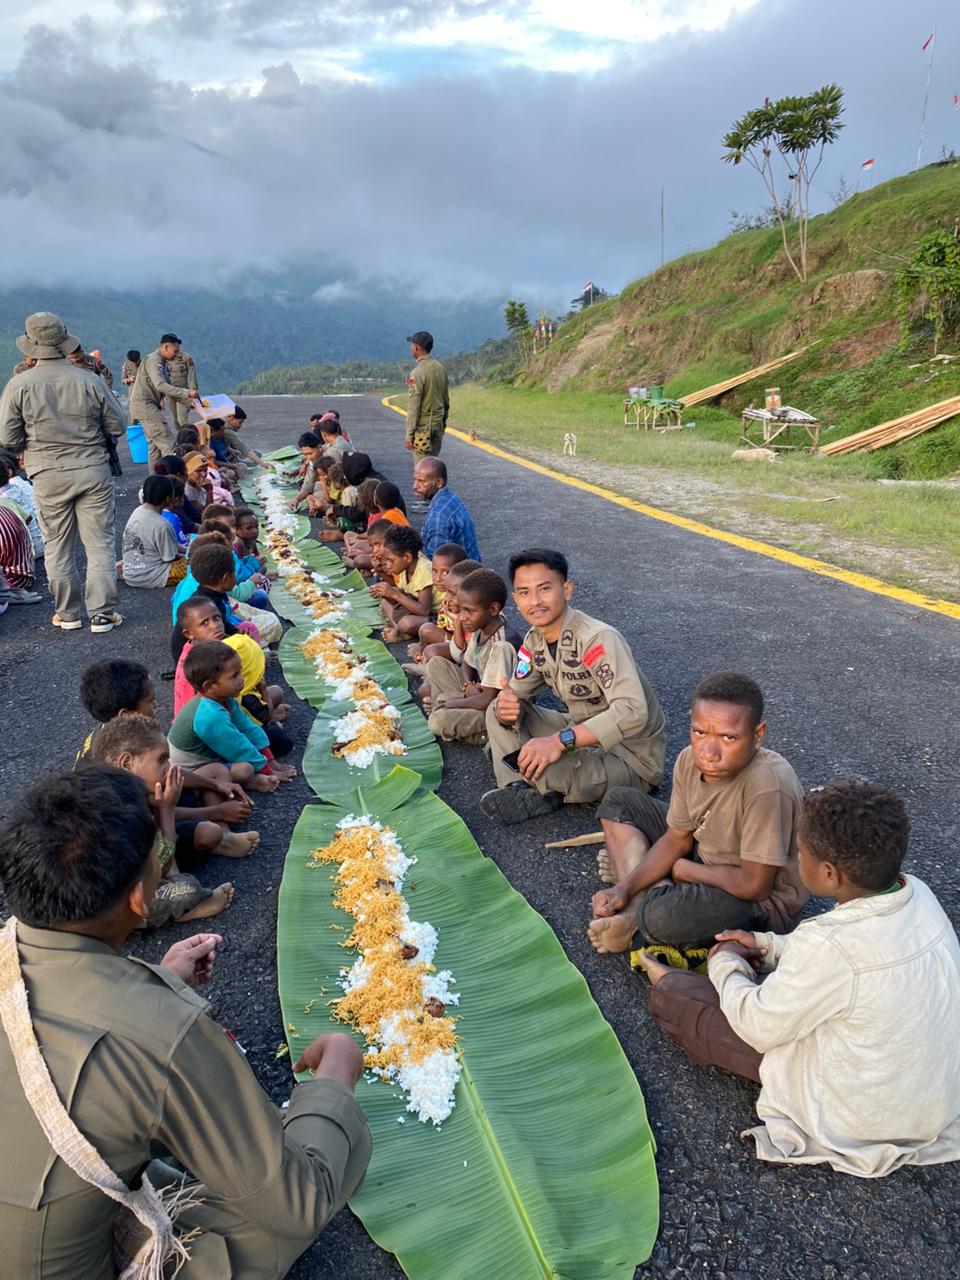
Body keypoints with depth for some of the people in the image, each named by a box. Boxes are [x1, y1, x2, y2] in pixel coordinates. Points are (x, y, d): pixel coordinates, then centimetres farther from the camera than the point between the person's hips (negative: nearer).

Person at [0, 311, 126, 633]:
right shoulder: (89, 381, -5)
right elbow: (117, 425, 3)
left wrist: (33, 446, 17)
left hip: (48, 476, 0)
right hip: (93, 471, 0)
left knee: (58, 546, 12)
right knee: (100, 542, 6)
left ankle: (68, 614, 20)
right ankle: (102, 613, 6)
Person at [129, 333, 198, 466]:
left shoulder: (163, 363, 17)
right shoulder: (153, 360, -13)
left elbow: (169, 387, 18)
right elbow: (160, 385, -26)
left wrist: (189, 402, 7)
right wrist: (186, 393, -27)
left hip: (150, 406, 10)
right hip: (145, 405, -10)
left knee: (156, 445, 13)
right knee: (169, 443, -14)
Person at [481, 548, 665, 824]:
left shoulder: (598, 639, -28)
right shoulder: (534, 640, -2)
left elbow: (632, 712, -38)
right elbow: (516, 693, 5)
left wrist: (559, 741, -43)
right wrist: (505, 709, -21)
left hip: (631, 757, -8)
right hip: (582, 734, 8)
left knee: (540, 767, -34)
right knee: (496, 712, -1)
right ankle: (522, 791, -12)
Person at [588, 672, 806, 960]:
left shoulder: (768, 785, -35)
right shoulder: (690, 759, -13)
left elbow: (754, 885, -29)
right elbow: (677, 839, -1)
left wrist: (682, 868, -13)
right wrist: (626, 887, -13)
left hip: (764, 902, -8)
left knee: (661, 917, -37)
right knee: (618, 801, 7)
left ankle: (641, 915, -2)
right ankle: (638, 903, -8)